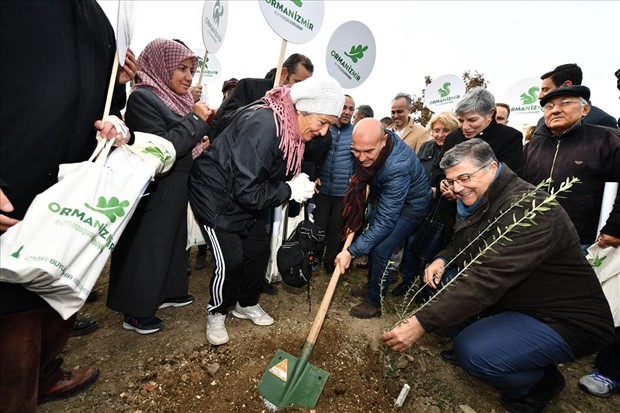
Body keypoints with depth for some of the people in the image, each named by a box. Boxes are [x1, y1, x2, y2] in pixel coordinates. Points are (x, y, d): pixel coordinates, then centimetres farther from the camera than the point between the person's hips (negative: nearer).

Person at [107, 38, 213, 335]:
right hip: (153, 192, -9)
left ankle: (165, 292, 37)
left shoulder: (172, 98, 11)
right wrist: (196, 120, -20)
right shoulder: (142, 98, -15)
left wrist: (199, 141, -1)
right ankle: (136, 313, 19)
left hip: (173, 191, 9)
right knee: (147, 248, 2)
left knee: (171, 241, 18)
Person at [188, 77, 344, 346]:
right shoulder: (262, 125, -33)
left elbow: (279, 174, 8)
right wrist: (290, 190, -25)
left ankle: (247, 304, 33)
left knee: (259, 249, 10)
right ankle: (216, 313, 21)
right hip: (216, 194, -8)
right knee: (230, 260, -8)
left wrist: (301, 186, -10)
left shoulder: (292, 129, -5)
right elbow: (247, 192, -32)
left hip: (248, 196, 9)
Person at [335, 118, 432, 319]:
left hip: (410, 205, -7)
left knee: (381, 251, -11)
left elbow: (386, 220, -38)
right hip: (385, 196, 8)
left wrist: (352, 251, -37)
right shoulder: (369, 143, -21)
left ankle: (373, 302, 11)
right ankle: (372, 285, 36)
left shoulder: (397, 167, -42)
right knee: (372, 242, 13)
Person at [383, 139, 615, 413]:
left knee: (473, 352, -26)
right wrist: (442, 260, -9)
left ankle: (541, 381, 5)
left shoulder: (528, 208, -28)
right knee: (442, 283, -1)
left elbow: (488, 278, -37)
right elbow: (463, 246, 15)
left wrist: (422, 324, -38)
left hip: (565, 318, -8)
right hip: (509, 299, 8)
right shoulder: (475, 202, 1)